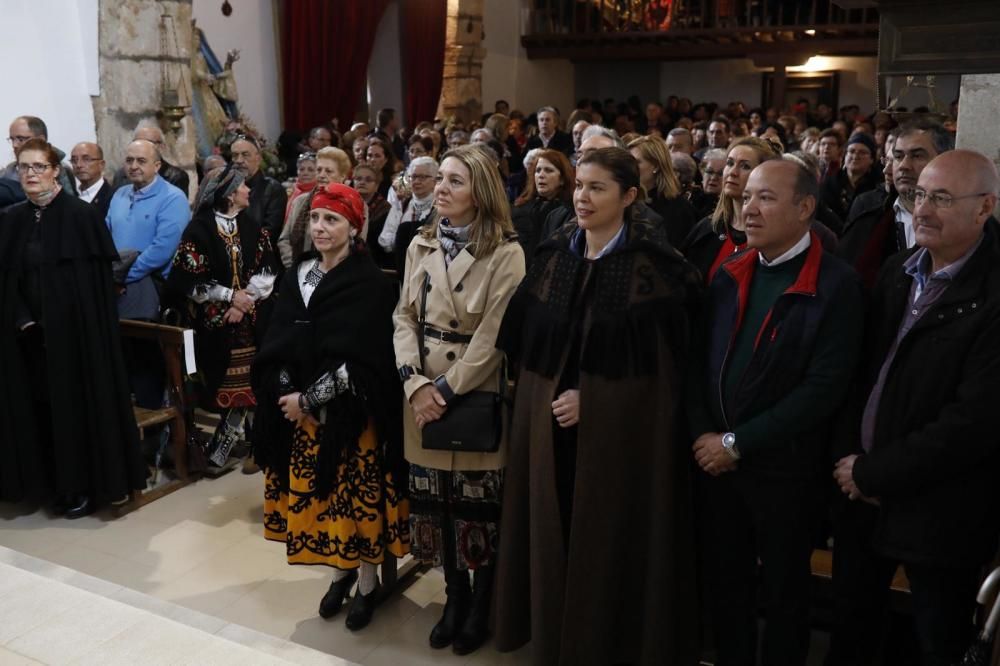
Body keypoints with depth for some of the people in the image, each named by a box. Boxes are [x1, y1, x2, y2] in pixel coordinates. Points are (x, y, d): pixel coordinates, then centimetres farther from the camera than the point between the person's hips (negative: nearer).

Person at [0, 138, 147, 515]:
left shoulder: (81, 214, -7)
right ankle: (61, 483, 21)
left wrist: (85, 324, -15)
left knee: (81, 401, 1)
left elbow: (99, 276, -10)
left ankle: (88, 484, 12)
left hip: (75, 328, -5)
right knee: (44, 404, 9)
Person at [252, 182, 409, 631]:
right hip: (299, 406, 6)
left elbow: (358, 361, -17)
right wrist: (287, 394, -10)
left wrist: (308, 399, -16)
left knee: (358, 495, 4)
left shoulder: (370, 284, -11)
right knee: (318, 493, 12)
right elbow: (276, 344, 4)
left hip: (351, 412, -5)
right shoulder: (298, 275, 7)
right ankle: (341, 572, 32)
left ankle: (368, 584, 22)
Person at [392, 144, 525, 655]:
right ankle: (455, 594, 32)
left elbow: (492, 335, -15)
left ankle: (482, 602, 28)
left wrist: (447, 389, -15)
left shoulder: (505, 253, -11)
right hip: (423, 394, 5)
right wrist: (414, 381, -11)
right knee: (436, 497, 13)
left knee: (480, 500, 7)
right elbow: (404, 316, 3)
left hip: (477, 395, -5)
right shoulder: (421, 245, 6)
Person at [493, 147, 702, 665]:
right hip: (550, 421, 4)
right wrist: (550, 392, -1)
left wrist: (591, 398, -14)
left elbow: (661, 357, -10)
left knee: (611, 539, 5)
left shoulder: (655, 264, -8)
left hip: (622, 426, -4)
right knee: (555, 531, 12)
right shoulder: (552, 256, 5)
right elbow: (521, 341, 10)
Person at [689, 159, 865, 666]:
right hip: (715, 460, 5)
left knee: (782, 591, 15)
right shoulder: (729, 274, 6)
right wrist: (703, 434, -9)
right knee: (723, 582, 17)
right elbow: (701, 362, 5)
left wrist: (738, 442, -16)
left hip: (783, 469, -4)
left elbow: (824, 387, -17)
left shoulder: (836, 285, -11)